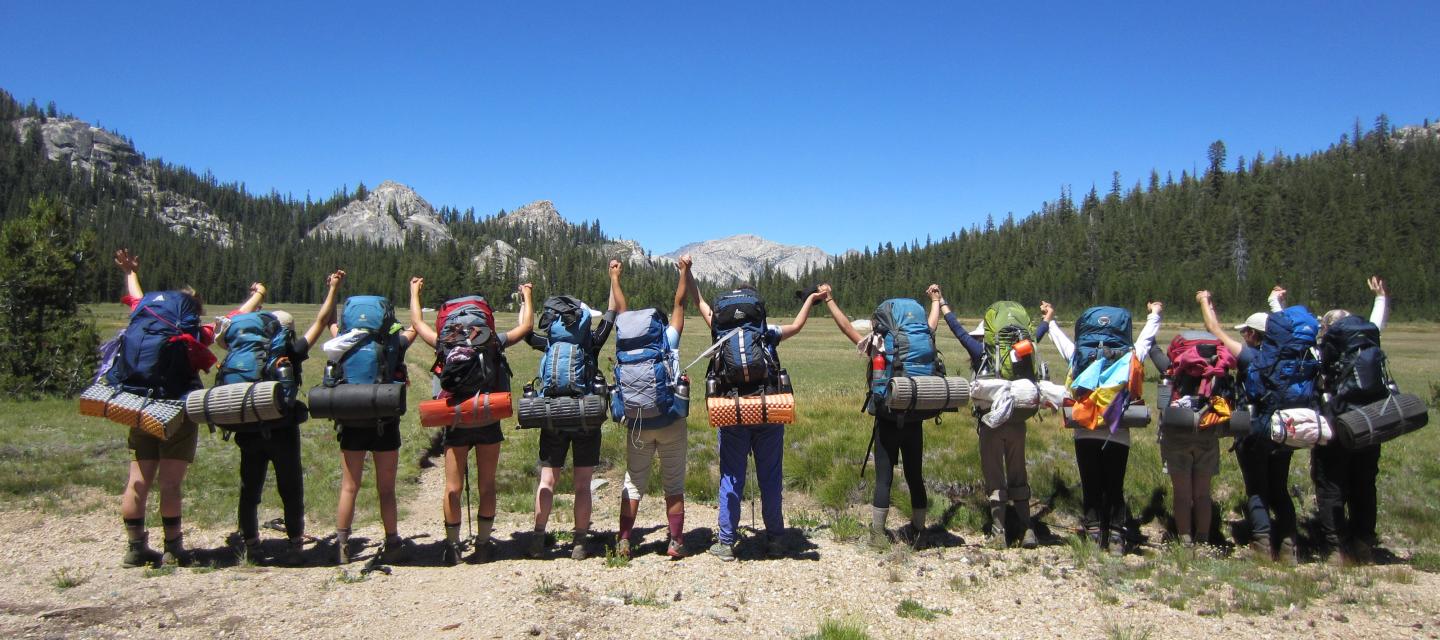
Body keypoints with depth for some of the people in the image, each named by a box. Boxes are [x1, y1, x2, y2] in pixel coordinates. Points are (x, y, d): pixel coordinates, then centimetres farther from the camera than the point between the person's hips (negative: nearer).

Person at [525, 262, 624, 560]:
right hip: (587, 420, -1)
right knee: (582, 484, 5)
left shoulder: (549, 343, 1)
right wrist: (615, 278, 18)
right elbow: (614, 311, 10)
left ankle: (538, 538, 3)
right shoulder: (592, 341, 0)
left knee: (547, 480, 8)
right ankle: (580, 543, 6)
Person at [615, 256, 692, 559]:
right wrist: (685, 271, 12)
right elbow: (679, 303, 7)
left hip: (638, 423, 1)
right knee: (673, 483, 7)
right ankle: (675, 542, 6)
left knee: (633, 482, 9)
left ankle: (623, 541, 2)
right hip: (671, 421, -1)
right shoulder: (669, 340, 3)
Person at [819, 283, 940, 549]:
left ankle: (878, 533, 7)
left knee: (884, 479, 4)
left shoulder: (876, 347, -6)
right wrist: (936, 299, 35)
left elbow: (847, 327, -3)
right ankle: (918, 532, 21)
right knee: (915, 477, 13)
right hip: (914, 422, 2)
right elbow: (932, 324, 18)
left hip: (887, 422, -2)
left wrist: (830, 300, 6)